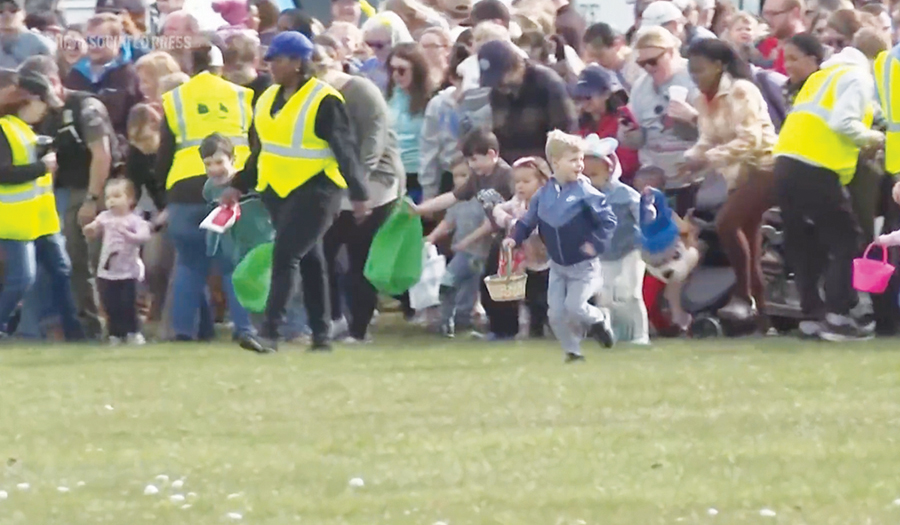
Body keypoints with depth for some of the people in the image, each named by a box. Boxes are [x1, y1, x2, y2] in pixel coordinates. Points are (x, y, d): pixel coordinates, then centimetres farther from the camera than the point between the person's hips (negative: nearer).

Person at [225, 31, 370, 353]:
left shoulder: (324, 101, -12)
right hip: (277, 190, 8)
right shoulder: (269, 98, 11)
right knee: (309, 260, 12)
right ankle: (321, 334, 17)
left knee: (285, 256, -15)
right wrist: (239, 186, 20)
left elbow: (345, 149, -13)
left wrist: (358, 194, -16)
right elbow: (261, 148, 20)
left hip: (314, 190, -8)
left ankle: (270, 332, -18)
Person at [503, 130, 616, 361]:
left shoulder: (586, 193, -17)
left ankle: (598, 320, 14)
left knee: (574, 307, -16)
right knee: (556, 313, 1)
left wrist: (596, 244, -24)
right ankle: (572, 350, 19)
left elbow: (608, 221, -14)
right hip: (558, 266, 5)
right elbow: (529, 221, 10)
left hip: (583, 266, -5)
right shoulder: (543, 195, -2)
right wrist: (515, 238, -5)